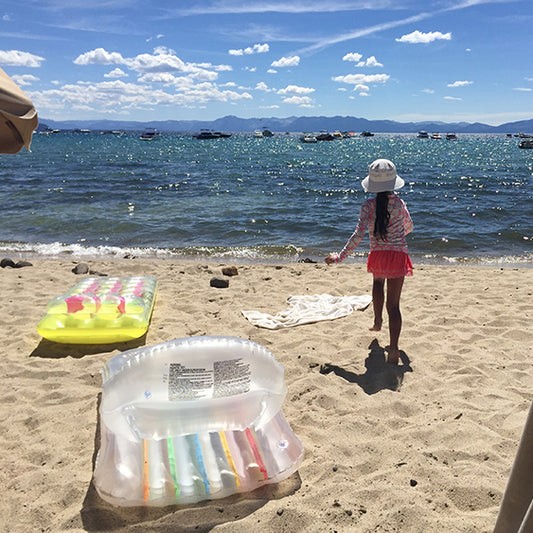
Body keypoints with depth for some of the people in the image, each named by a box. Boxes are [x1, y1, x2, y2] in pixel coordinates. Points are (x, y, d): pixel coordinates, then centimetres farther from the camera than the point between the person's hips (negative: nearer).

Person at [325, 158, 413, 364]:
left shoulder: (368, 206, -7)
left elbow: (358, 235, -15)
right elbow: (409, 228, 17)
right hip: (398, 254, 0)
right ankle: (393, 349, -8)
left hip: (377, 254, 0)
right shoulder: (399, 203, 1)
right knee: (393, 304, 0)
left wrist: (341, 256, -8)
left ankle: (377, 321, 45)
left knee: (378, 281, 35)